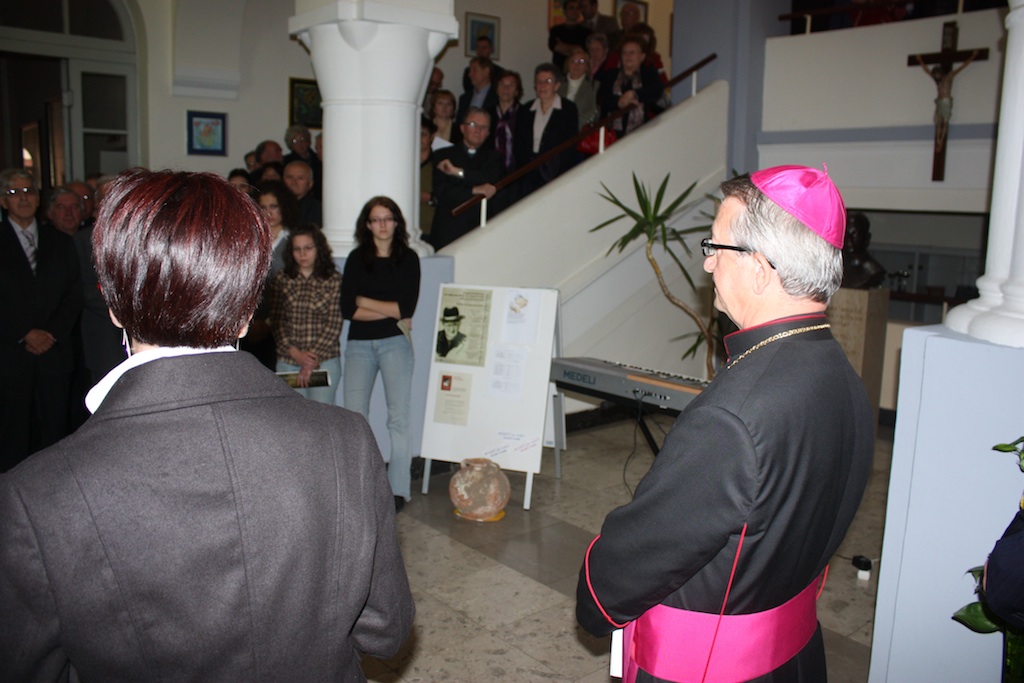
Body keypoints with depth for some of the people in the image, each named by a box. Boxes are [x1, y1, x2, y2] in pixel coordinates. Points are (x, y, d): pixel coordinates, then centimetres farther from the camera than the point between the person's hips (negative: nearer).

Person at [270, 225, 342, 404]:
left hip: (325, 360, -2)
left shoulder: (333, 279, 1)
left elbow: (334, 324, -3)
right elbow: (276, 321, 4)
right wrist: (295, 353, -8)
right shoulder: (281, 279, 7)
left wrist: (313, 357, -10)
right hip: (287, 362, 2)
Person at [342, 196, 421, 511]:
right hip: (359, 344, 2)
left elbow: (408, 308, -5)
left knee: (398, 416, -6)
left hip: (395, 343, -1)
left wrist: (366, 302, 0)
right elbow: (347, 309, 0)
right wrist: (391, 314, -6)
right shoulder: (356, 259, 9)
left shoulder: (408, 258, 6)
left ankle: (398, 490, 1)